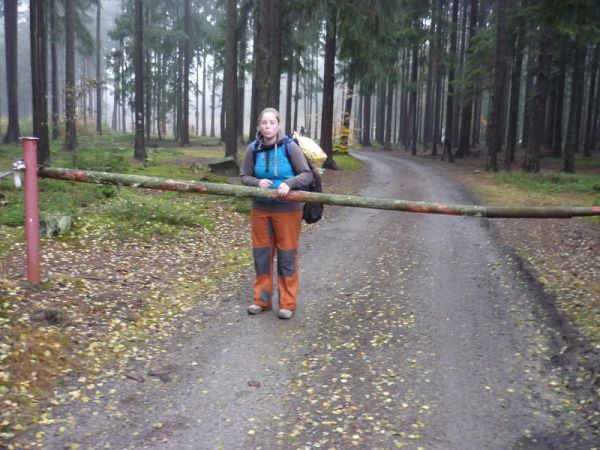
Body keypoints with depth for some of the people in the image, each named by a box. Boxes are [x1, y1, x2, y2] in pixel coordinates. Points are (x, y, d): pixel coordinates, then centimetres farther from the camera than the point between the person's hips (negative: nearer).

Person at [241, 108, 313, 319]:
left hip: (287, 209, -3)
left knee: (287, 256, 3)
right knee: (261, 254, 11)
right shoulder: (253, 149, -2)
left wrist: (289, 184, -27)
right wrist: (258, 182, -16)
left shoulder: (289, 146, -10)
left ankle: (287, 303, 14)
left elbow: (307, 175, -9)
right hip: (260, 209, 4)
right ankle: (262, 299, 25)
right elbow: (245, 177, 5)